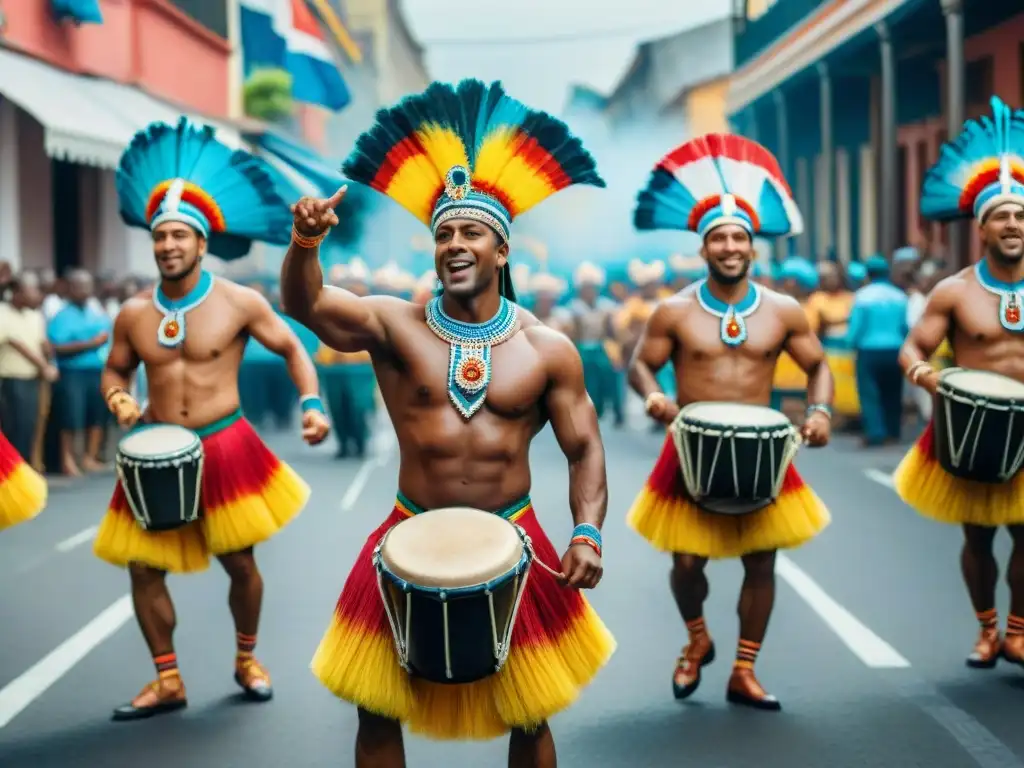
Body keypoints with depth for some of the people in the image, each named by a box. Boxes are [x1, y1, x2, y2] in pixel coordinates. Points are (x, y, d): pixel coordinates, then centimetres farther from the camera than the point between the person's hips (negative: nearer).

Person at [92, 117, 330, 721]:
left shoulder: (239, 302, -8)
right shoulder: (134, 314, 1)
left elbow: (291, 348, 1)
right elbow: (115, 371, 15)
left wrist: (312, 404, -12)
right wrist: (120, 400, -8)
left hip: (225, 448, -3)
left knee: (240, 562, 6)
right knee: (144, 567, 2)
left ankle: (247, 659, 30)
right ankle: (168, 681, 16)